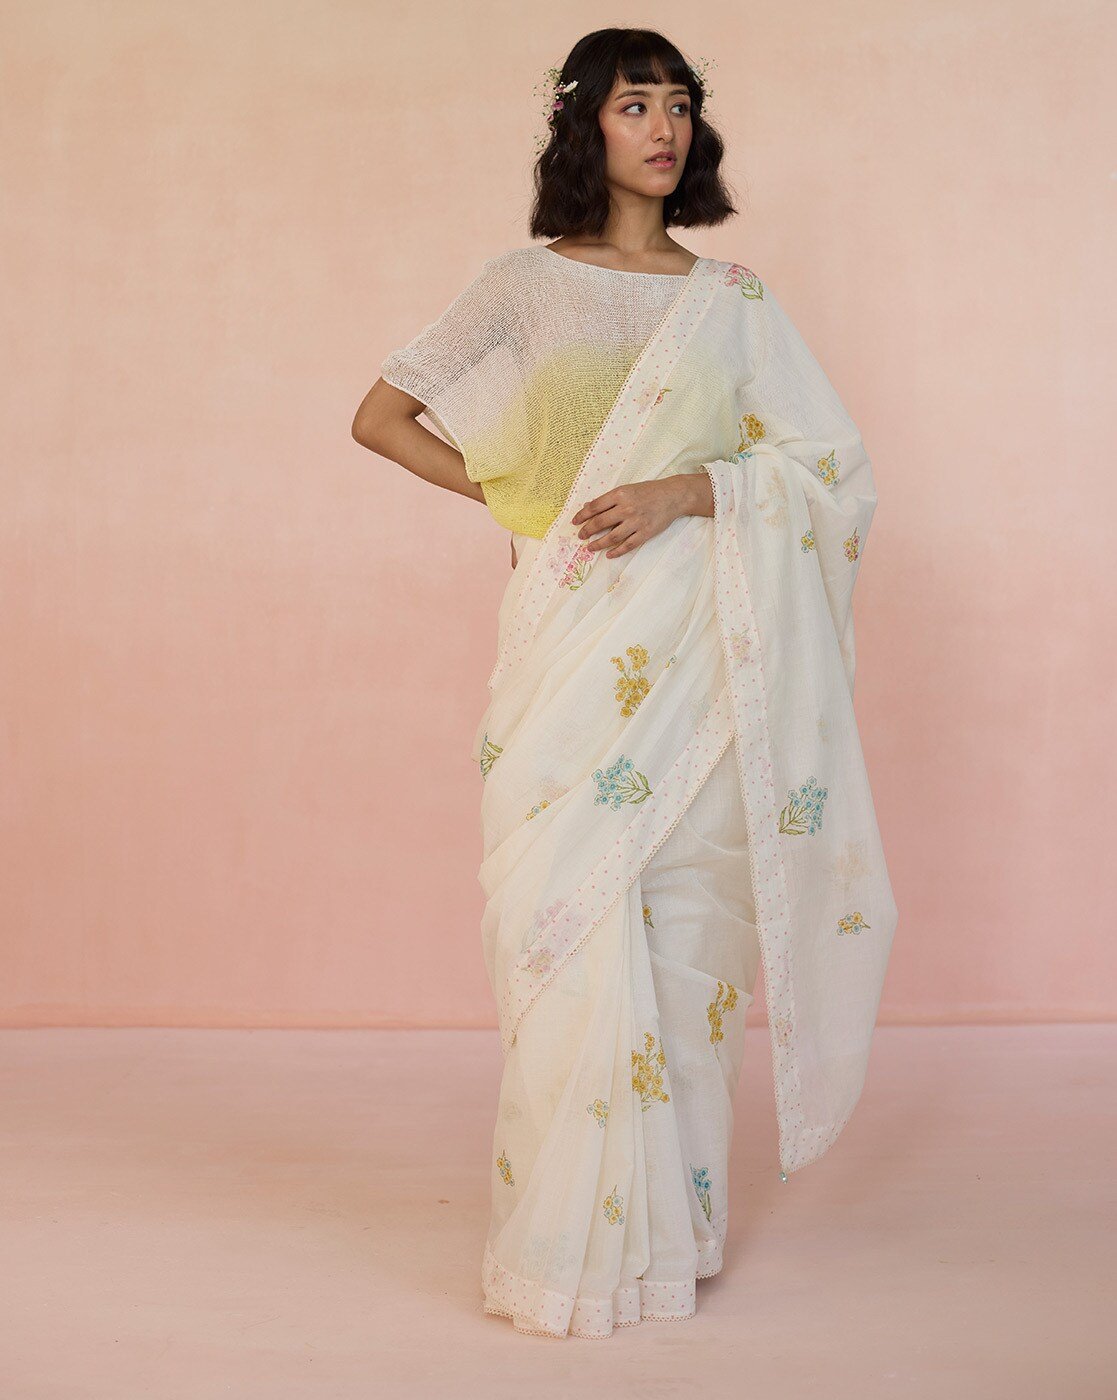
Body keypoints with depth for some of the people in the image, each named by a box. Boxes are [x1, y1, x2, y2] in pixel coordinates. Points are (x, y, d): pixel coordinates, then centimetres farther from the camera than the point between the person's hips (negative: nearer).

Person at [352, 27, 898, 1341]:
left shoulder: (732, 297, 11)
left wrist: (683, 492, -10)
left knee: (685, 923, 3)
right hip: (571, 645, -1)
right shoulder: (522, 284, 7)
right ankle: (578, 1236, 7)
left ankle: (673, 1223, 16)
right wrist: (525, 502, 2)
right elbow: (380, 417, 10)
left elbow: (832, 465, 6)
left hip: (694, 650, 1)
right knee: (570, 922, -5)